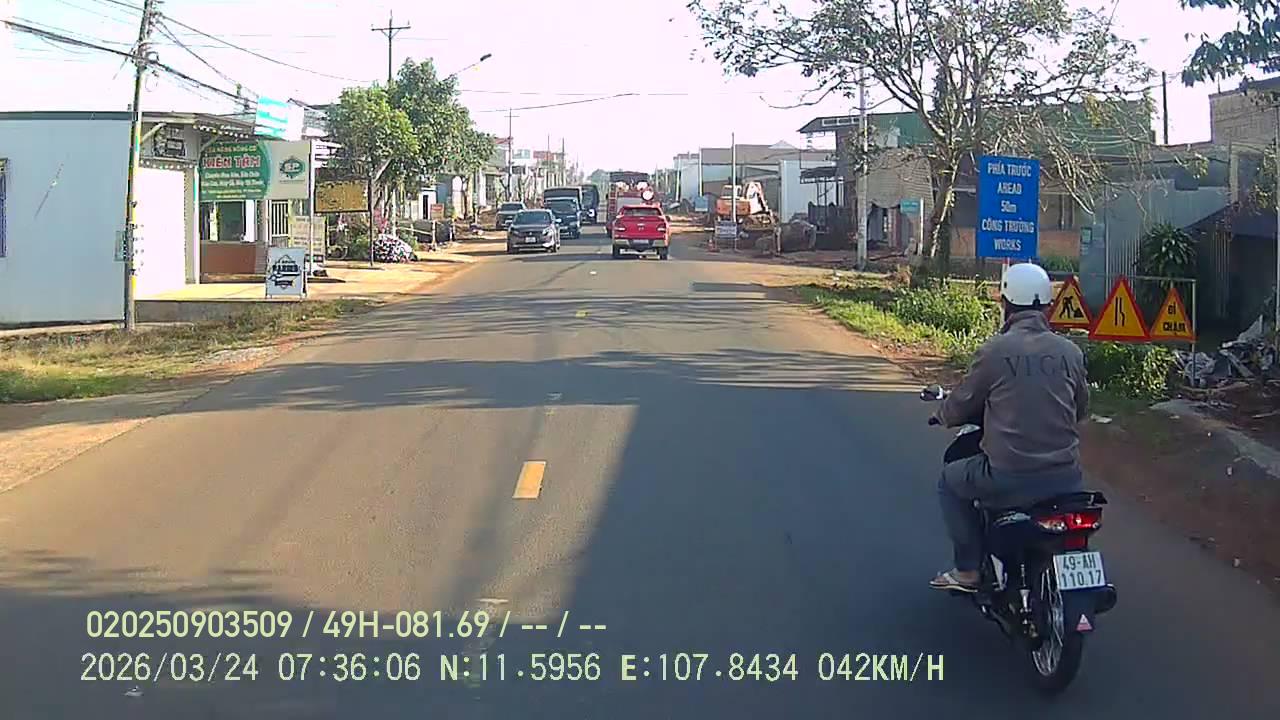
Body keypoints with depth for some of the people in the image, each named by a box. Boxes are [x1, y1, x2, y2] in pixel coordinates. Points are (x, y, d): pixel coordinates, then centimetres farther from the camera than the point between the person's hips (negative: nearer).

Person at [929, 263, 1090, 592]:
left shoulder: (993, 351, -8)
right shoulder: (1070, 352, 3)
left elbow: (960, 408, 3)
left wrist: (942, 414, 27)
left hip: (1008, 477, -4)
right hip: (1064, 476, 4)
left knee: (950, 482, 24)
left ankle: (968, 569, 22)